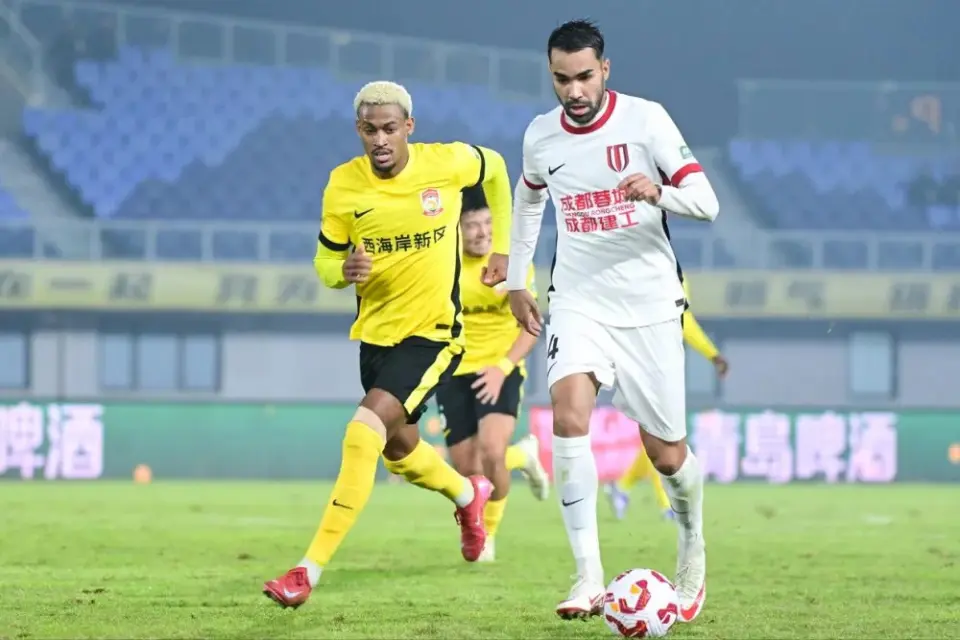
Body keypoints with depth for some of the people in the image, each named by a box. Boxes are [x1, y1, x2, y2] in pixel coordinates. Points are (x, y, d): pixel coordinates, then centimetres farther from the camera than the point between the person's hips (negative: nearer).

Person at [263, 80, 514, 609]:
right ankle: (468, 494, 57)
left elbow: (495, 168, 10)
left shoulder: (448, 164, -13)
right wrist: (344, 270, -23)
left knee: (365, 432, -23)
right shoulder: (343, 185, -9)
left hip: (434, 332, -5)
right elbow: (325, 263, 2)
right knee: (400, 451, 21)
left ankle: (309, 570, -23)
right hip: (376, 331, 5)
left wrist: (501, 247, 12)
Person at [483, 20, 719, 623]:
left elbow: (707, 202, -14)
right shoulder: (541, 136, 1)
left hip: (649, 303, -2)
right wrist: (516, 277, 22)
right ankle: (589, 578, -24)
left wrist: (659, 192, -34)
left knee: (666, 452, 4)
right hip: (578, 299, 2)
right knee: (569, 415, -24)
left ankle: (693, 548, 36)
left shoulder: (646, 119, -11)